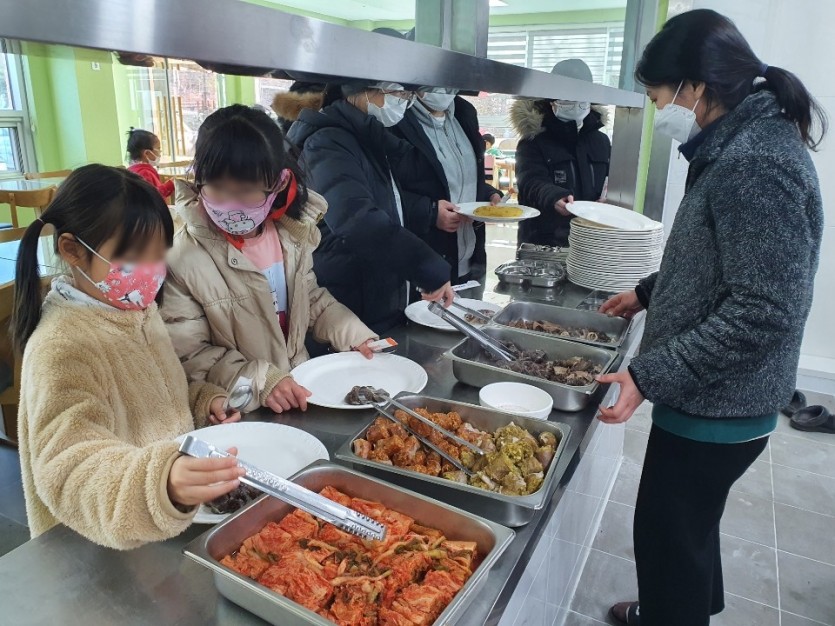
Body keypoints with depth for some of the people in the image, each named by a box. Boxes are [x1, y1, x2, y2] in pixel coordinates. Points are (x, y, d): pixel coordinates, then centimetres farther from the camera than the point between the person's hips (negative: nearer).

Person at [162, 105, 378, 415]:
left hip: (300, 392, 3)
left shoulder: (290, 233, -2)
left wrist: (354, 334, -1)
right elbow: (188, 354, -10)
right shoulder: (182, 258, -15)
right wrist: (260, 381, -19)